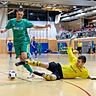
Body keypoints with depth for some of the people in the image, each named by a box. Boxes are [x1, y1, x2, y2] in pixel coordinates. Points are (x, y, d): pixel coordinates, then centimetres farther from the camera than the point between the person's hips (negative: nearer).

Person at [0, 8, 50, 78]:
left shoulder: (25, 21, -3)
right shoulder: (11, 21, 1)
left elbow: (34, 26, -5)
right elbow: (6, 29, 6)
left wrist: (44, 27, -15)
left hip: (24, 41, -2)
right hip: (16, 42, 3)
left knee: (24, 56, -28)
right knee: (21, 59, -1)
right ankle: (31, 72, 10)